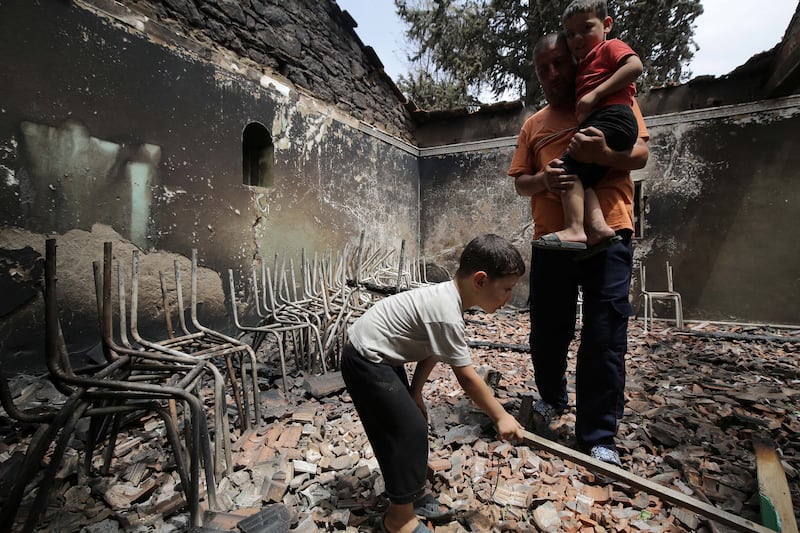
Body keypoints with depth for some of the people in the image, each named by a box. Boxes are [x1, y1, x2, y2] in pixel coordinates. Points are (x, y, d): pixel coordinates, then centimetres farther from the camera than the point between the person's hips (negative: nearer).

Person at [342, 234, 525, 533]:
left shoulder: (448, 295, -1)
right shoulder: (447, 313, -29)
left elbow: (431, 350, 4)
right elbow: (466, 377, -22)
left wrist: (415, 394, 6)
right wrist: (501, 416, -11)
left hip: (379, 357, 9)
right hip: (366, 362, -9)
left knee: (410, 421, 19)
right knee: (410, 429, -4)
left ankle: (408, 488, 42)